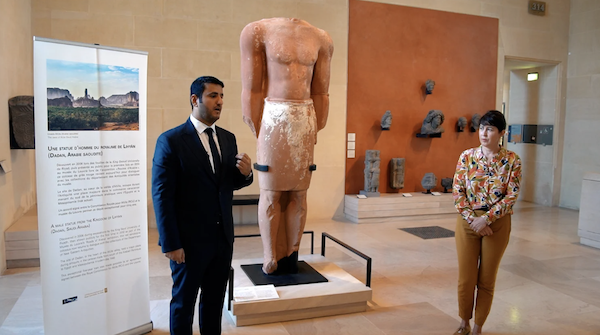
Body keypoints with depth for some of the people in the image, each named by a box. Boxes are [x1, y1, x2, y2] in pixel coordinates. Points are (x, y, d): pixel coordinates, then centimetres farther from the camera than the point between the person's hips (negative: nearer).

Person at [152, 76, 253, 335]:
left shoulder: (228, 138, 6)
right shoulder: (171, 140, -11)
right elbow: (162, 196, -12)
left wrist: (245, 173, -10)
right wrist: (170, 244, -13)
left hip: (223, 238, 5)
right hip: (190, 240, -5)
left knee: (215, 300, 17)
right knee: (184, 301, 13)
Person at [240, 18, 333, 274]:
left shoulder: (321, 39, 9)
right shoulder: (258, 31, -1)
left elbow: (320, 94, 10)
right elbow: (252, 91, -4)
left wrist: (315, 133, 7)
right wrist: (258, 134, -6)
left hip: (306, 121, 3)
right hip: (273, 120, -3)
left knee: (299, 194, 6)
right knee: (271, 194, 3)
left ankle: (291, 256, 16)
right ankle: (270, 259, 13)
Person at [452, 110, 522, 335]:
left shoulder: (512, 160, -5)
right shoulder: (467, 156, -3)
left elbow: (512, 196, -9)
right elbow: (457, 192, -5)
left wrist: (486, 218, -18)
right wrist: (473, 219, -14)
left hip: (497, 224, 0)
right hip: (467, 222, 1)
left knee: (487, 280, 10)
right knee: (466, 278, 6)